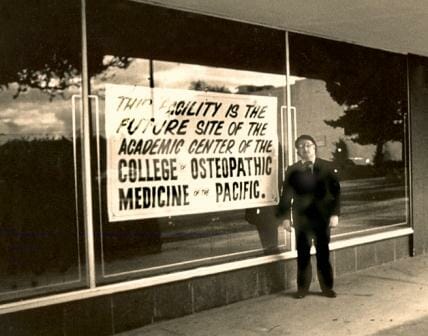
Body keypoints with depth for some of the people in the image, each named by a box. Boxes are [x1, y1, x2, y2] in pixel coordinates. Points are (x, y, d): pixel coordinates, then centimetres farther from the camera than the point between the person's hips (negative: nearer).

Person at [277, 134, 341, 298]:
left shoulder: (328, 167, 3)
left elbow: (335, 191, 0)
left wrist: (335, 213, -7)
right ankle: (302, 287, 16)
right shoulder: (292, 170, 2)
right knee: (302, 253, 4)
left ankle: (327, 286, 19)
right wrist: (285, 217, -6)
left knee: (323, 252, 7)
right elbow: (286, 195, 1)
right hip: (301, 217, 0)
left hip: (322, 216, 0)